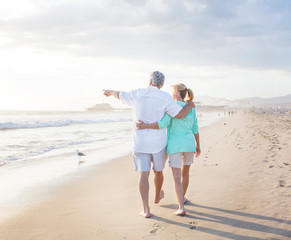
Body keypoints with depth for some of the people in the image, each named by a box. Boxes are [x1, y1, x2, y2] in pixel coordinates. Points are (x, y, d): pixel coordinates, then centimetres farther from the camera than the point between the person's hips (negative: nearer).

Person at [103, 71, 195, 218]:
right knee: (158, 171, 21)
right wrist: (190, 105, 9)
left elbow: (120, 95, 17)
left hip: (140, 143, 0)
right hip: (158, 143, 0)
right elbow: (180, 114, -13)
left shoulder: (136, 94, -2)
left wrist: (110, 92, 41)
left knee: (143, 174, 0)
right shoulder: (165, 97, -9)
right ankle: (157, 196, 44)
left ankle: (146, 210, -1)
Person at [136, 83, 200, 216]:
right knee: (185, 172, 24)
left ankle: (181, 207, -12)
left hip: (175, 145, -5)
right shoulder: (191, 108, 6)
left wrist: (145, 126, -23)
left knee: (177, 177, -4)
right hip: (189, 144, 5)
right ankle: (183, 197, 41)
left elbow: (164, 123, -23)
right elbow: (195, 128, 9)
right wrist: (198, 145, 17)